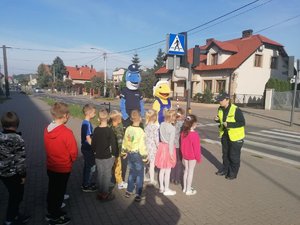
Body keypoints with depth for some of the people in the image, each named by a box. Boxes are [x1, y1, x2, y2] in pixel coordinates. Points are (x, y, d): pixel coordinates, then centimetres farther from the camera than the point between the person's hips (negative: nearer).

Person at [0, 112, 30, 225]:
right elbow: (20, 159, -19)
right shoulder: (17, 139, -23)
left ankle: (14, 215, 40)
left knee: (13, 195, 24)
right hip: (13, 174, -7)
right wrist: (23, 174, -8)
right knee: (16, 196, 14)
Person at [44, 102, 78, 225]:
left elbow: (49, 147, 5)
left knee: (52, 189, 23)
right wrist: (71, 160, 1)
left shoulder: (47, 129, -7)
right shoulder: (66, 132, -28)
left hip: (50, 166, 7)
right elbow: (74, 152, -19)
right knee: (59, 191, 12)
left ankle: (52, 211, 43)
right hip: (63, 168, -6)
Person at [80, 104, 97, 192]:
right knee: (91, 167, 3)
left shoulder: (85, 122, 7)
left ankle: (85, 184, 32)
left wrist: (93, 147, 19)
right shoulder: (87, 124, -22)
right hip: (88, 149, -9)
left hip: (86, 148, 9)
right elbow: (88, 138, -22)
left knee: (87, 166, 19)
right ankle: (86, 186, 15)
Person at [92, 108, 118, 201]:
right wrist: (115, 154, -3)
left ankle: (100, 193, 28)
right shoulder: (109, 130, -17)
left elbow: (93, 143, 4)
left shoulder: (96, 130, -3)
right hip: (108, 157, -5)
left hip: (98, 156, 5)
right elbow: (113, 144, -15)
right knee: (107, 175, 8)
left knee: (100, 174, 16)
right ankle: (105, 194, 18)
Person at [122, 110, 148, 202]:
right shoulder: (140, 131, -20)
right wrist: (145, 156, -8)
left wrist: (124, 152, 20)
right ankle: (138, 195, 11)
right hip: (138, 154, -6)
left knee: (131, 172, 21)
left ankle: (129, 191, 30)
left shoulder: (128, 129, -3)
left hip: (130, 154, 6)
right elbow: (142, 145, -18)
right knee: (139, 175, 7)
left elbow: (124, 142, 7)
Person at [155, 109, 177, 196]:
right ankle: (166, 189, 21)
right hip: (168, 148, -6)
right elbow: (171, 142, -19)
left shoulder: (162, 124, -2)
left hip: (162, 146, 7)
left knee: (162, 169, 18)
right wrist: (171, 153, -14)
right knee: (168, 171, 8)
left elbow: (161, 136, 2)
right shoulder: (172, 128, -20)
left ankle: (161, 187, 32)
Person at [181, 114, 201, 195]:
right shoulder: (194, 134, -24)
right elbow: (196, 147, -18)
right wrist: (198, 158, -7)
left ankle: (185, 188, 30)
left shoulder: (183, 133, -5)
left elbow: (182, 145, 4)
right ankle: (188, 190, 18)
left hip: (185, 155, 6)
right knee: (190, 171, 6)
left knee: (186, 170, 18)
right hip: (192, 156, -6)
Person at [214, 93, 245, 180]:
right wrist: (217, 119, -9)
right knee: (225, 154, 20)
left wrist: (229, 124, -31)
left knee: (234, 156, 7)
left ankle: (233, 173, 23)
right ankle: (225, 170, 37)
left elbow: (242, 123, -22)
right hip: (224, 135, 7)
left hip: (235, 136, -7)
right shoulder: (220, 109, -1)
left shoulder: (236, 110, -24)